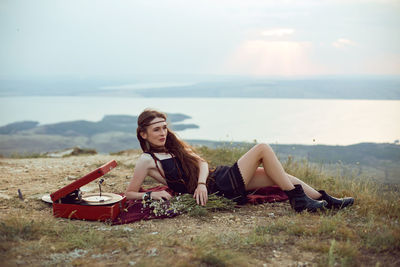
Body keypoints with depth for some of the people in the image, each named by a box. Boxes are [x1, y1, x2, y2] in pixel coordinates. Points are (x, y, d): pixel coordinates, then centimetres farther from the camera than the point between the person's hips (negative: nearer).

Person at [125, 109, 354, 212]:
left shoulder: (172, 146, 15)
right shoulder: (148, 160, -7)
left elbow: (201, 162, 8)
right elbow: (129, 194, -6)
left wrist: (200, 183, -13)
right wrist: (151, 195, -24)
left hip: (218, 177, 8)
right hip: (216, 189, -8)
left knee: (279, 176, 5)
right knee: (262, 149, -12)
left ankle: (324, 200, 13)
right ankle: (299, 201, -6)